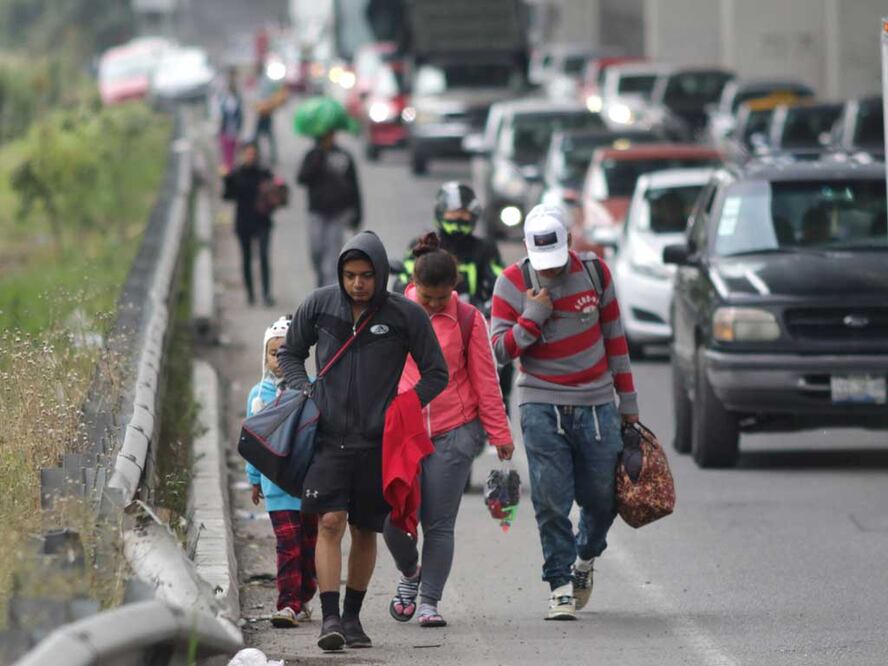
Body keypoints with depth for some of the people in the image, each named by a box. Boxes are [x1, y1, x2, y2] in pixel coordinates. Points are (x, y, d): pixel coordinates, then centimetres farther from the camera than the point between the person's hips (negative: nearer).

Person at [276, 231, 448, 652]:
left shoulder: (406, 315, -4)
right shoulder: (320, 305, 1)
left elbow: (436, 374, 6)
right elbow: (290, 353, 18)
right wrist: (303, 394, 1)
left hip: (377, 441, 0)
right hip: (329, 438, 0)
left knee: (365, 531, 8)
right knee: (329, 523, -13)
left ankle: (353, 617, 22)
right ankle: (330, 618, -15)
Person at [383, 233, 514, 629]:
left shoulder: (467, 320, 1)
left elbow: (485, 380, 5)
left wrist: (499, 434, 5)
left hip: (454, 433, -1)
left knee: (439, 524, -1)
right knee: (395, 519, -4)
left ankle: (429, 602, 9)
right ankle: (410, 573, 26)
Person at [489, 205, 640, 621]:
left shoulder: (594, 272, 1)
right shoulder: (512, 284, -4)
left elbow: (614, 337, 10)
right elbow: (500, 350, -4)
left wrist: (627, 399, 12)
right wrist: (532, 317, -19)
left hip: (596, 404, 2)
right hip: (542, 406, -2)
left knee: (602, 497, 5)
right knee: (551, 501, -7)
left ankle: (585, 557, 34)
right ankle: (561, 585, 2)